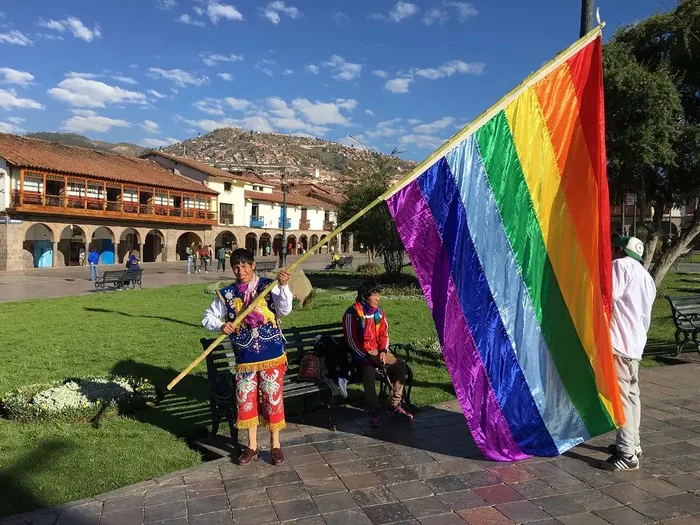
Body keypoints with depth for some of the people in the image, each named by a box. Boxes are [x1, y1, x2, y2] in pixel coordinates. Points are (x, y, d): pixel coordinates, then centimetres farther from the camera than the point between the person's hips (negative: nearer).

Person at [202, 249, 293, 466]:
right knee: (246, 401, 11)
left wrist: (283, 286, -33)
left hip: (272, 356, -3)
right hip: (245, 358, 3)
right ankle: (252, 446, 29)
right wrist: (221, 326, -14)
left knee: (273, 399, 7)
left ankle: (275, 444, 25)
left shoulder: (268, 286, -6)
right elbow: (207, 318, 7)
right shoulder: (227, 294, 2)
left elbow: (284, 310, -17)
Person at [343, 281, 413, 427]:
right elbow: (351, 340, -15)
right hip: (361, 354, -6)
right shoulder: (352, 313, -13)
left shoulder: (380, 312, 5)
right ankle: (374, 411, -18)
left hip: (378, 352, 6)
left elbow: (384, 334, 10)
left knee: (400, 365, -13)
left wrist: (383, 351, -7)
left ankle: (394, 405, -4)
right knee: (369, 373, -34)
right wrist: (367, 355, -18)